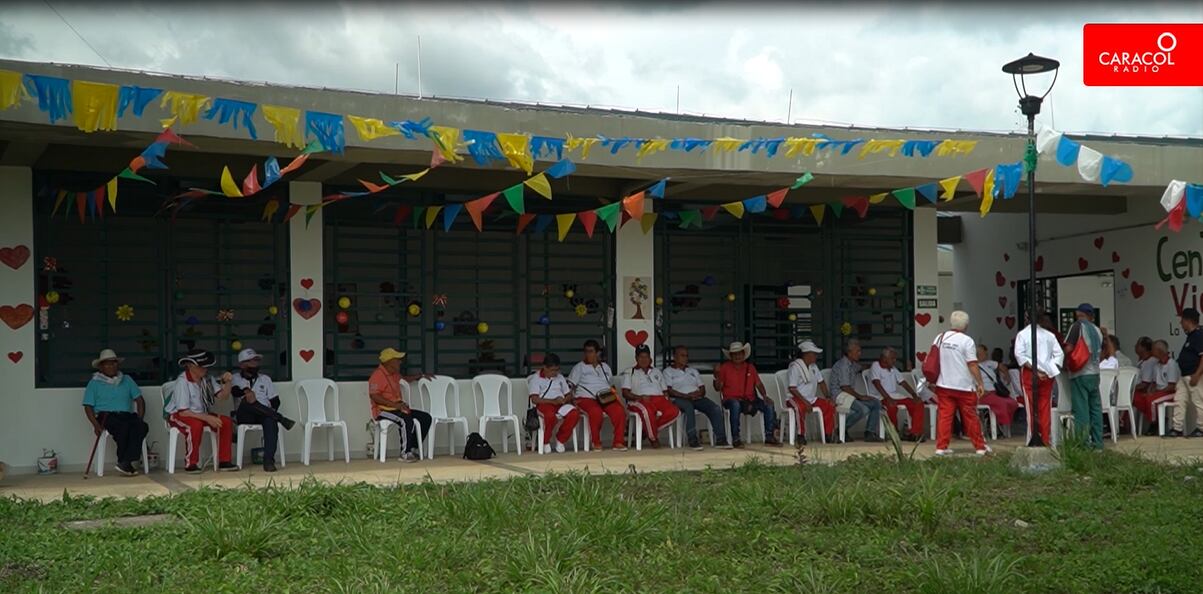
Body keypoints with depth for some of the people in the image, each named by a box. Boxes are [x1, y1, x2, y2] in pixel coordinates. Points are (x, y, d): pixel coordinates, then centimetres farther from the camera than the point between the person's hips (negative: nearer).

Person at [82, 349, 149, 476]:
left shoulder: (127, 380, 21)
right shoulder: (94, 383, 12)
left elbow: (139, 400, 16)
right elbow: (88, 407, 6)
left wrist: (140, 418, -1)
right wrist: (96, 425, -11)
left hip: (127, 415, 3)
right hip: (106, 415, -3)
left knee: (142, 427, -31)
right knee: (123, 426, -37)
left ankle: (124, 463, -36)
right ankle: (124, 463, -27)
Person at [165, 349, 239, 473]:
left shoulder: (206, 379, -3)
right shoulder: (182, 382, -22)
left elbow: (223, 395, -4)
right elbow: (183, 412, -24)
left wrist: (228, 382, -23)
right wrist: (206, 418, -29)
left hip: (201, 414, 7)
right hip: (178, 415, -7)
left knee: (226, 422, -12)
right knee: (196, 425, -37)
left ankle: (224, 461, -8)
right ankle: (190, 464, -22)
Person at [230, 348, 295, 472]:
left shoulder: (265, 379, 22)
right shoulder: (236, 379, 15)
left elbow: (275, 401, 15)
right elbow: (234, 391, -9)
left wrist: (271, 412, -7)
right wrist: (246, 391, -31)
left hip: (264, 415, 1)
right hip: (245, 416, -1)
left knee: (270, 420, -36)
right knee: (246, 402, -35)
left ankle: (268, 460, -44)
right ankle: (280, 418, -31)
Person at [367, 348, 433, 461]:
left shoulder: (393, 374, 15)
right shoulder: (377, 375, -13)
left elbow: (405, 379, 38)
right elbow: (374, 396, -22)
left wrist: (421, 375, 28)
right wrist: (395, 404, -28)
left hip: (397, 408, 9)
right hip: (383, 410, -9)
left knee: (426, 417, -2)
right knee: (407, 420, -36)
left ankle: (413, 448, 0)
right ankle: (405, 453, -24)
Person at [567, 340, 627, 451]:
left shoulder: (605, 367, 24)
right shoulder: (579, 367, 12)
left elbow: (611, 385, 29)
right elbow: (571, 386, 5)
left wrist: (612, 393, 9)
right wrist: (573, 398, -12)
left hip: (606, 399, 4)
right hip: (586, 398, -3)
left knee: (619, 411, -27)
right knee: (596, 412, -37)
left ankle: (618, 442, -22)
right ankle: (596, 443, -19)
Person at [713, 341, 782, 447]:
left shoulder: (750, 367, 16)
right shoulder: (725, 367, 5)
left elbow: (758, 384, 13)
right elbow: (718, 388, 2)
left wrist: (764, 395, -4)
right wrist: (716, 377, -17)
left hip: (750, 400, 4)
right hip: (732, 399, -4)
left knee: (769, 405, -19)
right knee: (735, 405, -39)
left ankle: (769, 437, -10)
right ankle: (735, 439, -33)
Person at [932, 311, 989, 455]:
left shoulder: (940, 338, 4)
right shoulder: (967, 341, -10)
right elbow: (972, 365, -13)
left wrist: (932, 380, 22)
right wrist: (980, 384, -6)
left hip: (944, 385, 4)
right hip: (964, 386, -3)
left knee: (944, 416, 3)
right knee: (971, 417, 6)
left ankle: (941, 447, -1)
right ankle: (980, 446, 16)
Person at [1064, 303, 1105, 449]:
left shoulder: (1077, 326, -8)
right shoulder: (1097, 330, 11)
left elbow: (1068, 348, -15)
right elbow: (1100, 352, 15)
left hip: (1080, 375, -6)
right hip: (1095, 374, 6)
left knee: (1081, 410, -4)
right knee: (1095, 408, 11)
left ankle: (1084, 443, -5)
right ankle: (1097, 442, 14)